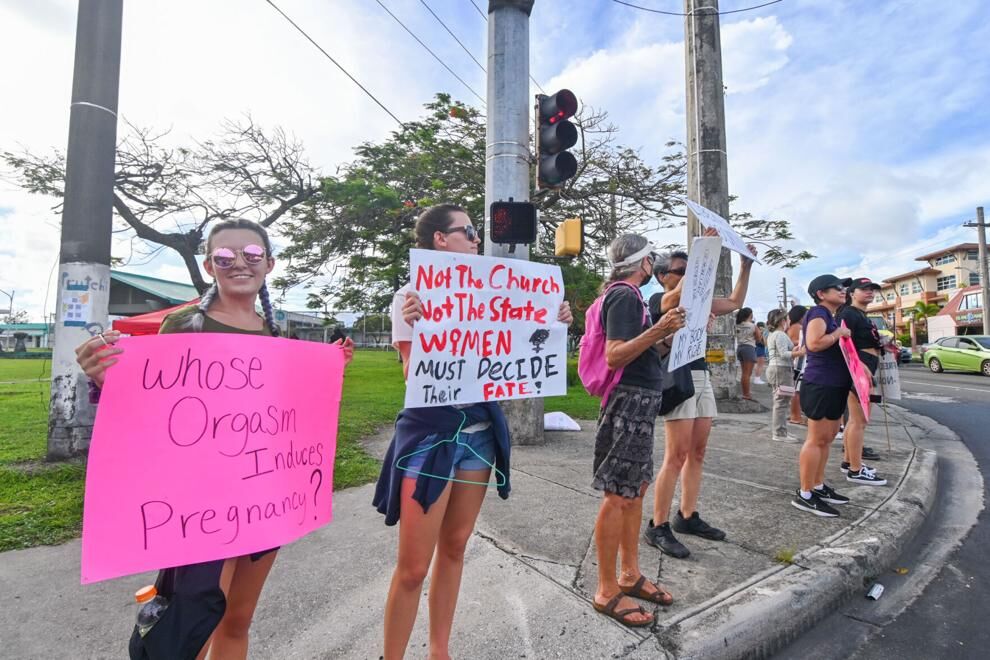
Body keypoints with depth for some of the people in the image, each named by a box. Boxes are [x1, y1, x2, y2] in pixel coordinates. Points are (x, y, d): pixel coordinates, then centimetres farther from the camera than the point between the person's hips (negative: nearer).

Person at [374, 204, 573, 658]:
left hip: (480, 427, 6)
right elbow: (412, 377, -12)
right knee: (413, 566, 2)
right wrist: (415, 326, -26)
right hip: (431, 430, -5)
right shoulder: (411, 296, -8)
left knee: (454, 547, 18)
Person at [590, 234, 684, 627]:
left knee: (636, 490, 15)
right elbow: (614, 356, -21)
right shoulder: (623, 295, -12)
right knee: (616, 496, -4)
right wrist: (658, 330, -28)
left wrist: (668, 331, 22)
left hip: (641, 401, 11)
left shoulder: (629, 295, 18)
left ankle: (630, 575, 28)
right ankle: (607, 591, 8)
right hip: (629, 400, -11)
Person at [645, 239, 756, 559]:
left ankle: (687, 516, 22)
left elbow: (735, 302, 22)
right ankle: (658, 527, -1)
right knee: (676, 456, -9)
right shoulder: (658, 300, -3)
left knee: (697, 454, 10)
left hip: (702, 379, 8)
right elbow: (683, 292, -24)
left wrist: (746, 265, 15)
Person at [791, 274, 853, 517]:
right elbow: (813, 343, -30)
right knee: (817, 439, -7)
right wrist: (838, 333, -16)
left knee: (827, 437, 15)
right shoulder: (818, 313, -12)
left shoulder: (833, 316, 18)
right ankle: (805, 495, 0)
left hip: (834, 385, 10)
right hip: (820, 385, -10)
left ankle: (818, 486, 26)